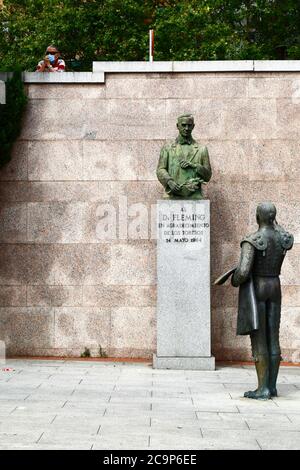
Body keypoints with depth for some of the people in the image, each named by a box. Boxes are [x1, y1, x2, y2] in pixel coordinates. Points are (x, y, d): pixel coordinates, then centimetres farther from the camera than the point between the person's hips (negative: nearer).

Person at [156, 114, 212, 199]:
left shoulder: (201, 150, 14)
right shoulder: (167, 148, 14)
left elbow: (207, 176, 11)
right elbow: (160, 170, 5)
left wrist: (193, 165, -7)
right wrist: (169, 181, -15)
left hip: (194, 197, 0)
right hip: (173, 197, 0)